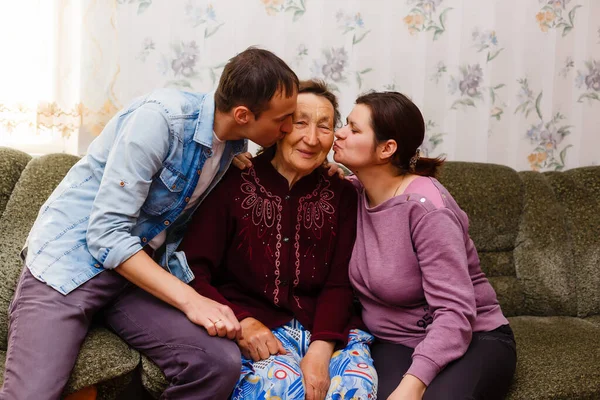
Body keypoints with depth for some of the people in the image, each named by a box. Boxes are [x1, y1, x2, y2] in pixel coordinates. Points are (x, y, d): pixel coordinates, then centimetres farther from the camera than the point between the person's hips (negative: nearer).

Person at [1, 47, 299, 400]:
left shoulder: (234, 146, 1)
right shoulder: (161, 118, -21)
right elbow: (106, 232, -22)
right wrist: (189, 299, -26)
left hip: (141, 268, 6)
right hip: (73, 255, -5)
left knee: (222, 364, -19)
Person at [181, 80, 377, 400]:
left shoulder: (341, 195, 6)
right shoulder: (232, 185, -3)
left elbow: (339, 284, 1)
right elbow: (192, 272, -6)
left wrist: (321, 348, -15)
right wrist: (242, 322, -20)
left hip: (325, 328, 3)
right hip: (251, 328, -2)